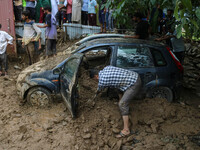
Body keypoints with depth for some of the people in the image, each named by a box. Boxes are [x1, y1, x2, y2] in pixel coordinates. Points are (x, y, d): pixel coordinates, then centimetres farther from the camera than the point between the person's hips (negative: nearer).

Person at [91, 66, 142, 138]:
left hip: (134, 85, -9)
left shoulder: (102, 81, -11)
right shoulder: (107, 67, 10)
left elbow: (99, 90, 14)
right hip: (135, 76, 9)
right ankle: (123, 102, 53)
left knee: (122, 104, -10)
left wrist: (97, 93, 38)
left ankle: (126, 130, -7)